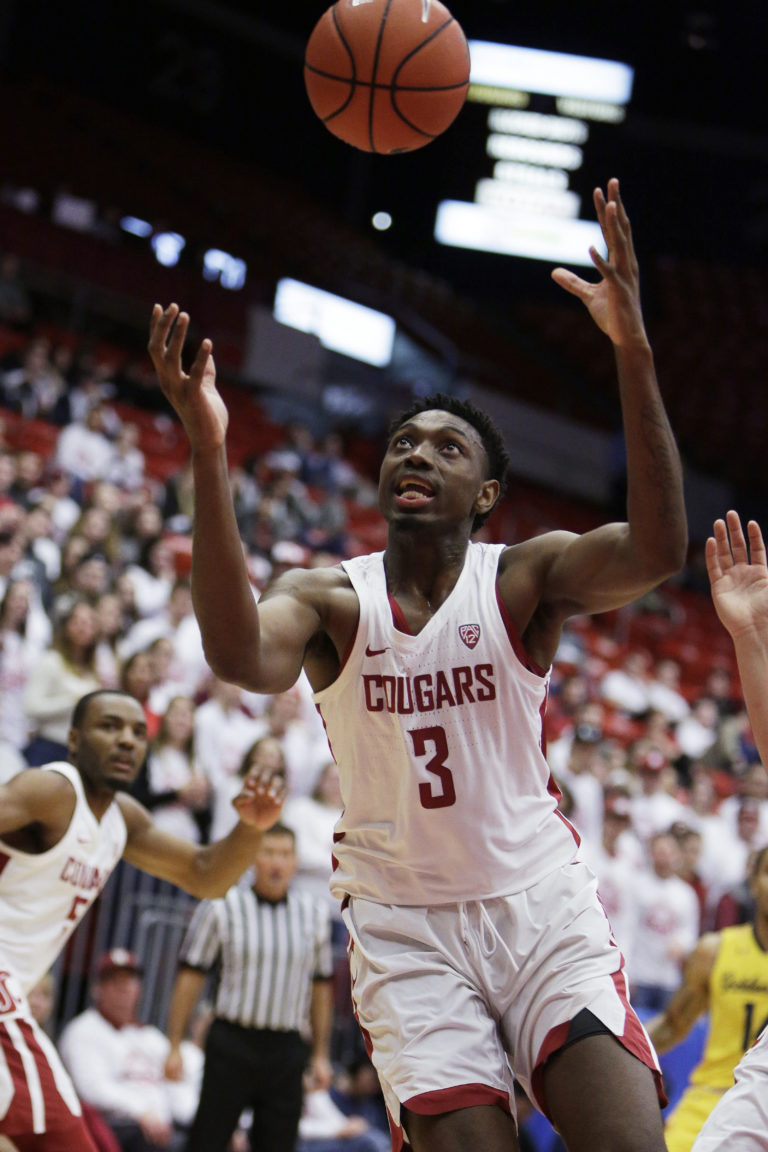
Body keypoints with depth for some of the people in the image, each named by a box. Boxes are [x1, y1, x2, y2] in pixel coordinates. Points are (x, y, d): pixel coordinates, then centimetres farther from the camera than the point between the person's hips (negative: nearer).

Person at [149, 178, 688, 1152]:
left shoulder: (524, 577, -4)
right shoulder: (328, 597, -2)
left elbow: (655, 551, -25)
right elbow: (242, 659, -27)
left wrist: (632, 351, -36)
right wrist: (208, 453, -38)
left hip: (539, 904, 0)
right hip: (406, 927, 1)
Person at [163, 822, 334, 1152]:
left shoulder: (315, 913, 9)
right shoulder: (221, 907, -1)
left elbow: (321, 986, 15)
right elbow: (190, 976, 1)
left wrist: (321, 1054, 13)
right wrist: (174, 1047, -3)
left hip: (287, 1050, 3)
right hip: (231, 1042, -3)